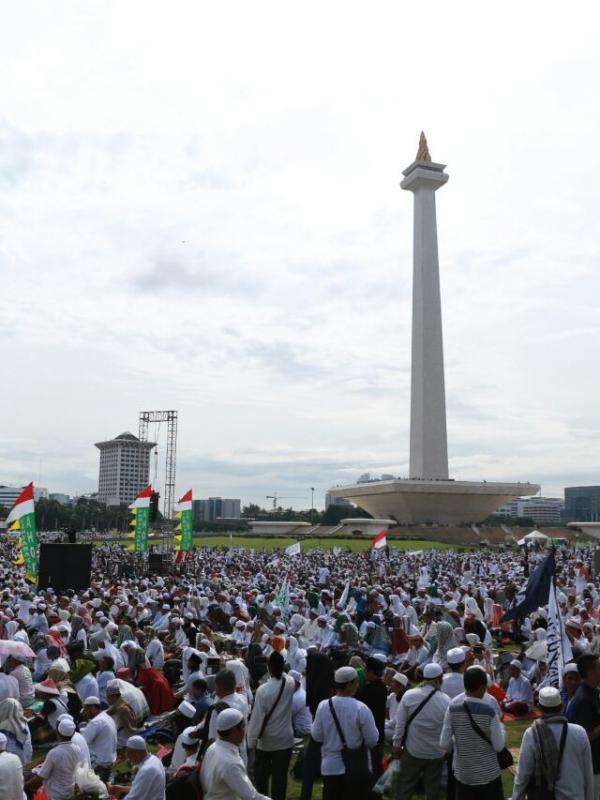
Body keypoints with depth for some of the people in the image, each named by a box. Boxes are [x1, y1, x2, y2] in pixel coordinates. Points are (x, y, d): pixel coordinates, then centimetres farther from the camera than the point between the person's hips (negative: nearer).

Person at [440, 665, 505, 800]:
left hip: (462, 772, 3)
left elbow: (444, 744, -9)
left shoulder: (453, 707, -12)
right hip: (488, 773, -3)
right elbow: (498, 746, -12)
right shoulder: (488, 711, -20)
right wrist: (501, 727, 4)